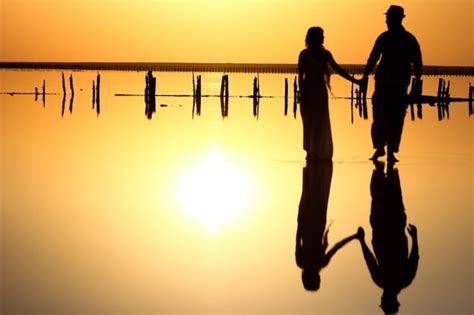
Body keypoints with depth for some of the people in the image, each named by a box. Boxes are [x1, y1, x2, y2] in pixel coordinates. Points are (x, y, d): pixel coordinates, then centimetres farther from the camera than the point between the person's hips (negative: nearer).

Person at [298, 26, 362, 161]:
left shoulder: (325, 54, 5)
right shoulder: (304, 54, -4)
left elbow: (337, 69, 7)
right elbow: (300, 75, -4)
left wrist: (354, 81, 3)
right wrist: (302, 94, -10)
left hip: (320, 91, 3)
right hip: (308, 91, -3)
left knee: (321, 123, 0)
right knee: (309, 123, -1)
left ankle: (320, 152, 6)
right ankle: (311, 151, 6)